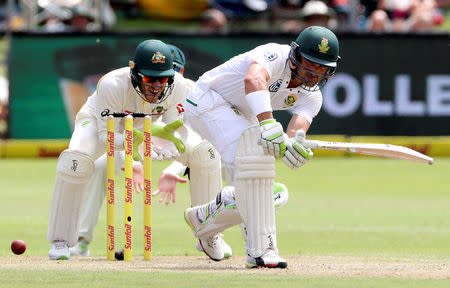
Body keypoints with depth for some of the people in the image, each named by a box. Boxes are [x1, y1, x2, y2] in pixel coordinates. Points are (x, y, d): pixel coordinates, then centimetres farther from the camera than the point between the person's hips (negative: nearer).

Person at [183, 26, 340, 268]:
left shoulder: (311, 97, -8)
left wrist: (295, 144, -50)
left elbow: (297, 130, -26)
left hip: (242, 118, 9)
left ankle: (201, 219, 34)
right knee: (253, 155, -31)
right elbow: (253, 80, -51)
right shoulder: (275, 55, -29)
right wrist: (269, 127, -63)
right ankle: (260, 250, -33)